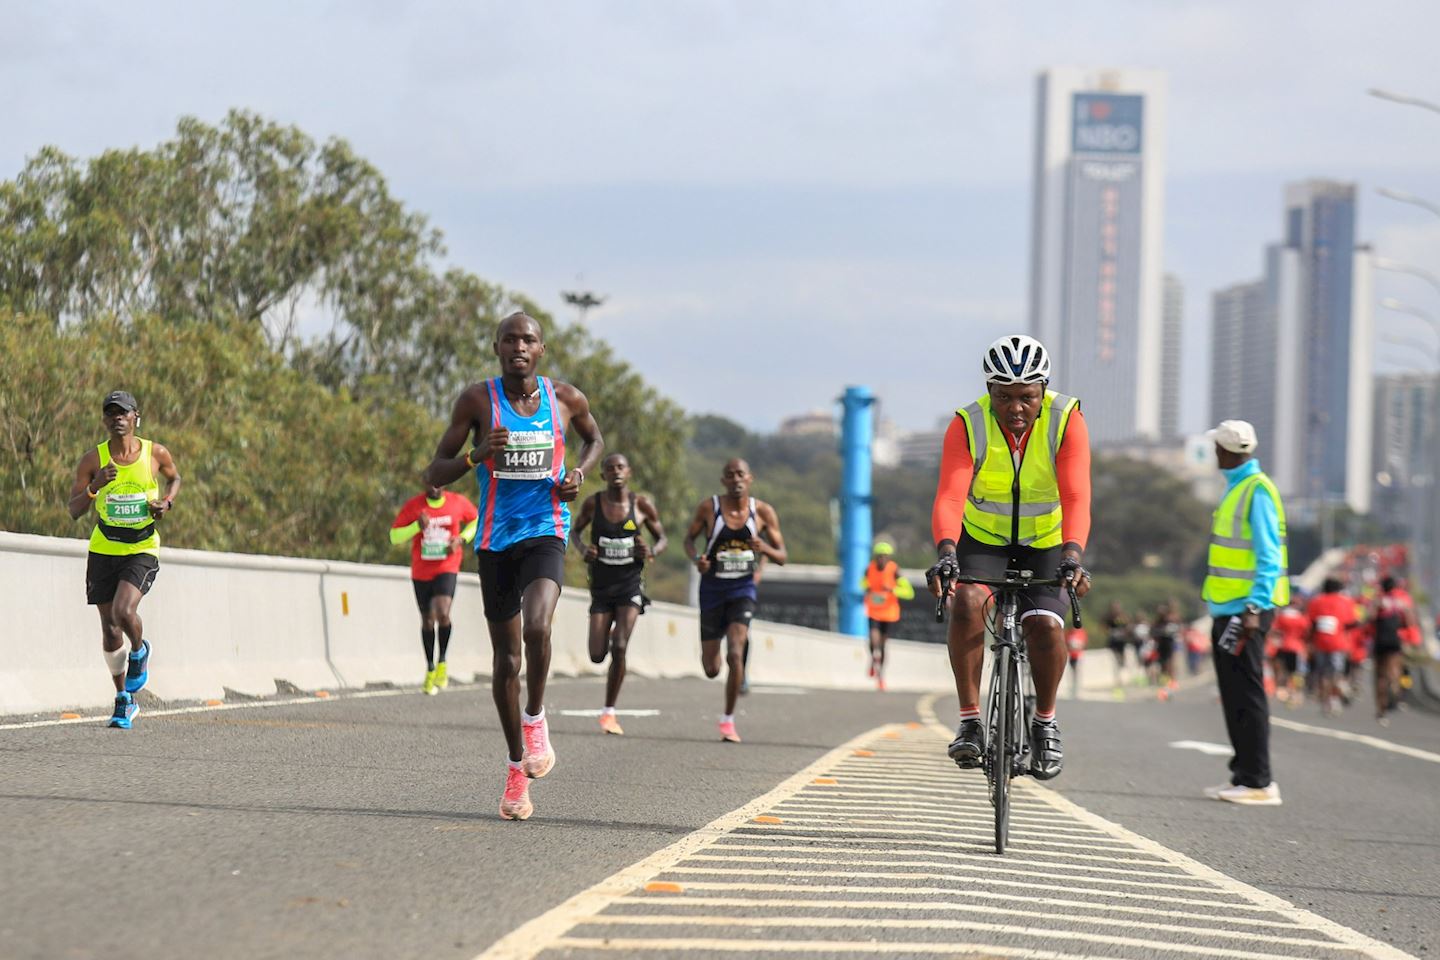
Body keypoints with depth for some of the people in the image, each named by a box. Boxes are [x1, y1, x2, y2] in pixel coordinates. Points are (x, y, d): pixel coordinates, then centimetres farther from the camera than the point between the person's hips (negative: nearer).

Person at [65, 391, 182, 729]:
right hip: (103, 549, 2)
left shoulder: (156, 453, -4)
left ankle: (139, 651, 10)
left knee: (123, 611, -25)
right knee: (110, 631, 6)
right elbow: (74, 510, -6)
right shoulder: (93, 460, -6)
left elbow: (174, 478, 18)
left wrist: (166, 502, -2)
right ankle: (124, 699, 24)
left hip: (142, 550, -2)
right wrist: (95, 487, -25)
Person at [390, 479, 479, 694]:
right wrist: (417, 526, -20)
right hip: (421, 572, 2)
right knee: (427, 620, 10)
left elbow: (475, 519, 16)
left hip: (446, 569, -2)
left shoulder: (457, 502, -3)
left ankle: (442, 661, -3)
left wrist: (462, 539, -1)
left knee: (443, 613, -24)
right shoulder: (413, 505, -4)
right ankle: (430, 669, 27)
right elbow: (395, 537, -4)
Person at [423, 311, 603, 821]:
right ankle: (517, 768, 21)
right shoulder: (477, 400, -4)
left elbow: (594, 439, 23)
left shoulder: (565, 398, 0)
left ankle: (536, 720, -6)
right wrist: (476, 455, -21)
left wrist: (579, 472, 1)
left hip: (545, 534, -1)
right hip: (495, 540, 1)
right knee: (507, 656, 8)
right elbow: (434, 475, -2)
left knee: (537, 629, -29)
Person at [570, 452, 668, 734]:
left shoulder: (642, 505, -4)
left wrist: (652, 552, -15)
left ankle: (609, 712, -5)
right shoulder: (593, 503, -3)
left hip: (630, 586, -1)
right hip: (601, 586, 1)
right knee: (597, 655, -3)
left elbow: (663, 538, 8)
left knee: (619, 647, -17)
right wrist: (583, 548, -9)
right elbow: (576, 531, 13)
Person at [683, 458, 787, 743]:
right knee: (711, 670, 5)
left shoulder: (763, 512, -4)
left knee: (735, 654, -21)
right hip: (712, 589, 1)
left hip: (743, 590, -1)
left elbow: (782, 557, 1)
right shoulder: (708, 507, -6)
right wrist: (696, 558, -14)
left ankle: (728, 720, -7)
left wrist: (765, 548, -22)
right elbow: (689, 538, 8)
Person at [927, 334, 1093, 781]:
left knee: (1046, 624, -21)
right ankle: (970, 720, -18)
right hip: (983, 538, 0)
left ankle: (1045, 723, 2)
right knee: (967, 604, -28)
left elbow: (1076, 498, -32)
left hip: (1046, 543, 0)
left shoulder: (1066, 421, -21)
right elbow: (950, 496, -33)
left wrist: (1072, 555, -48)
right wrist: (946, 553, -51)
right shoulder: (968, 425, -21)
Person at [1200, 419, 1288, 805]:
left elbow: (1269, 556, -18)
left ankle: (1259, 782, -8)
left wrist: (1255, 607, -24)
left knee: (1247, 694, -9)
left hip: (1246, 609, -10)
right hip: (1227, 609, 10)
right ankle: (1244, 774, 18)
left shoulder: (1257, 491, -13)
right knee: (1234, 696, 12)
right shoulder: (1235, 488, 16)